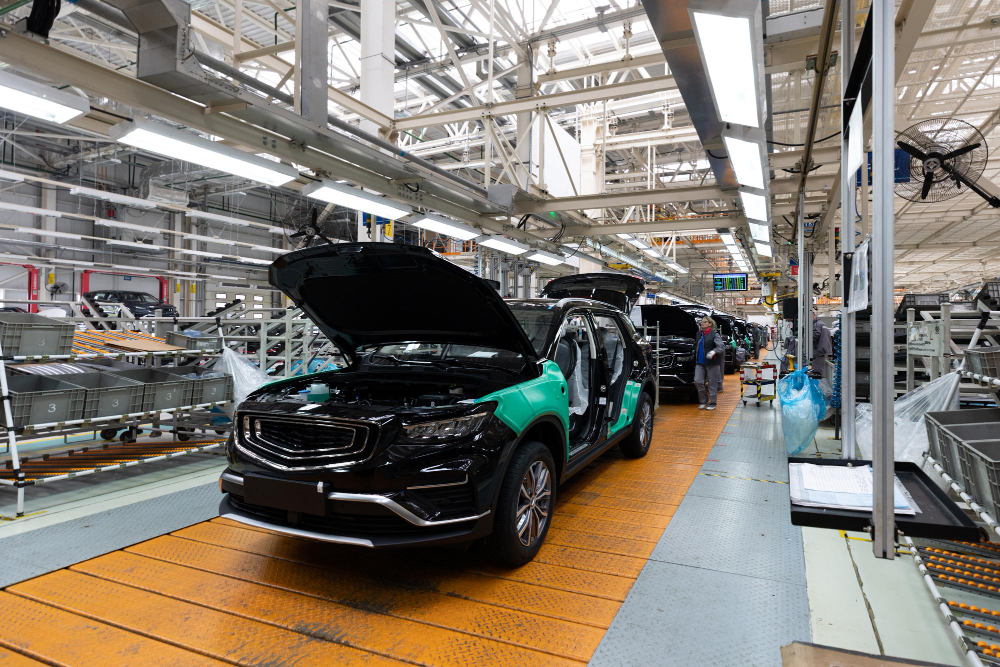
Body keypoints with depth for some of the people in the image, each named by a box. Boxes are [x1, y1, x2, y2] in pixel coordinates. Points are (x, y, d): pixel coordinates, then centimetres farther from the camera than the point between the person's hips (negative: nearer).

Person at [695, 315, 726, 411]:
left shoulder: (714, 334, -7)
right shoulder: (699, 333, 13)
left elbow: (721, 346, -18)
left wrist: (713, 352, -35)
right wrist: (695, 360, 18)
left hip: (712, 363, -5)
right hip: (700, 363, 5)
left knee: (712, 384, 2)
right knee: (697, 381, -5)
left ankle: (712, 403, 14)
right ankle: (703, 401, 11)